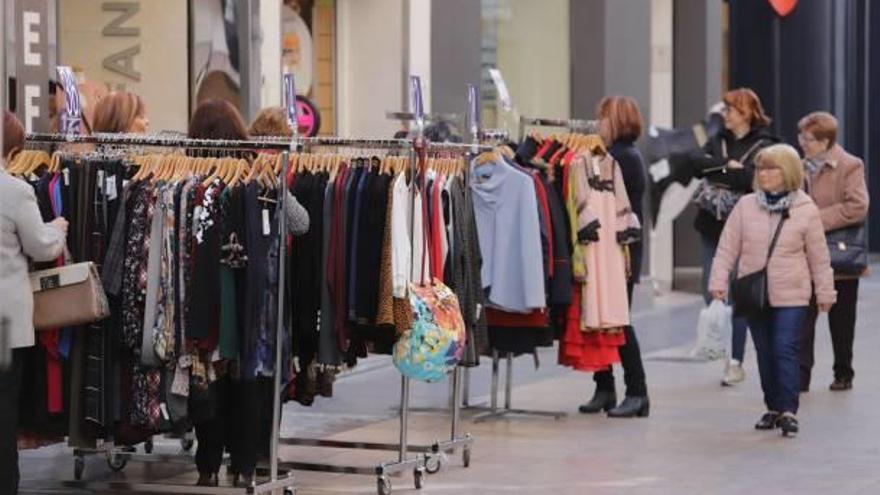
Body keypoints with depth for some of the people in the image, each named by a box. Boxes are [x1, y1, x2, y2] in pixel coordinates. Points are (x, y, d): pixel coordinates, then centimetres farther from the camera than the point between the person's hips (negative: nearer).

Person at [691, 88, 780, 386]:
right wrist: (728, 167, -15)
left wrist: (717, 173, -12)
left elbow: (755, 179, -19)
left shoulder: (765, 146, -4)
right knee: (711, 291, 5)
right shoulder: (719, 141, 13)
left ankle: (736, 362, 6)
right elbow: (697, 164, -3)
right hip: (713, 227, 5)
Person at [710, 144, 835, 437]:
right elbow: (727, 248, 2)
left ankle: (788, 410, -6)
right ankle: (773, 407, 22)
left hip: (791, 296, -3)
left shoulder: (806, 210, -3)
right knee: (765, 354, 11)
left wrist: (825, 292, 6)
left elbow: (819, 257, 3)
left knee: (785, 351, -9)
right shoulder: (746, 206, 2)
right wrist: (718, 281, -5)